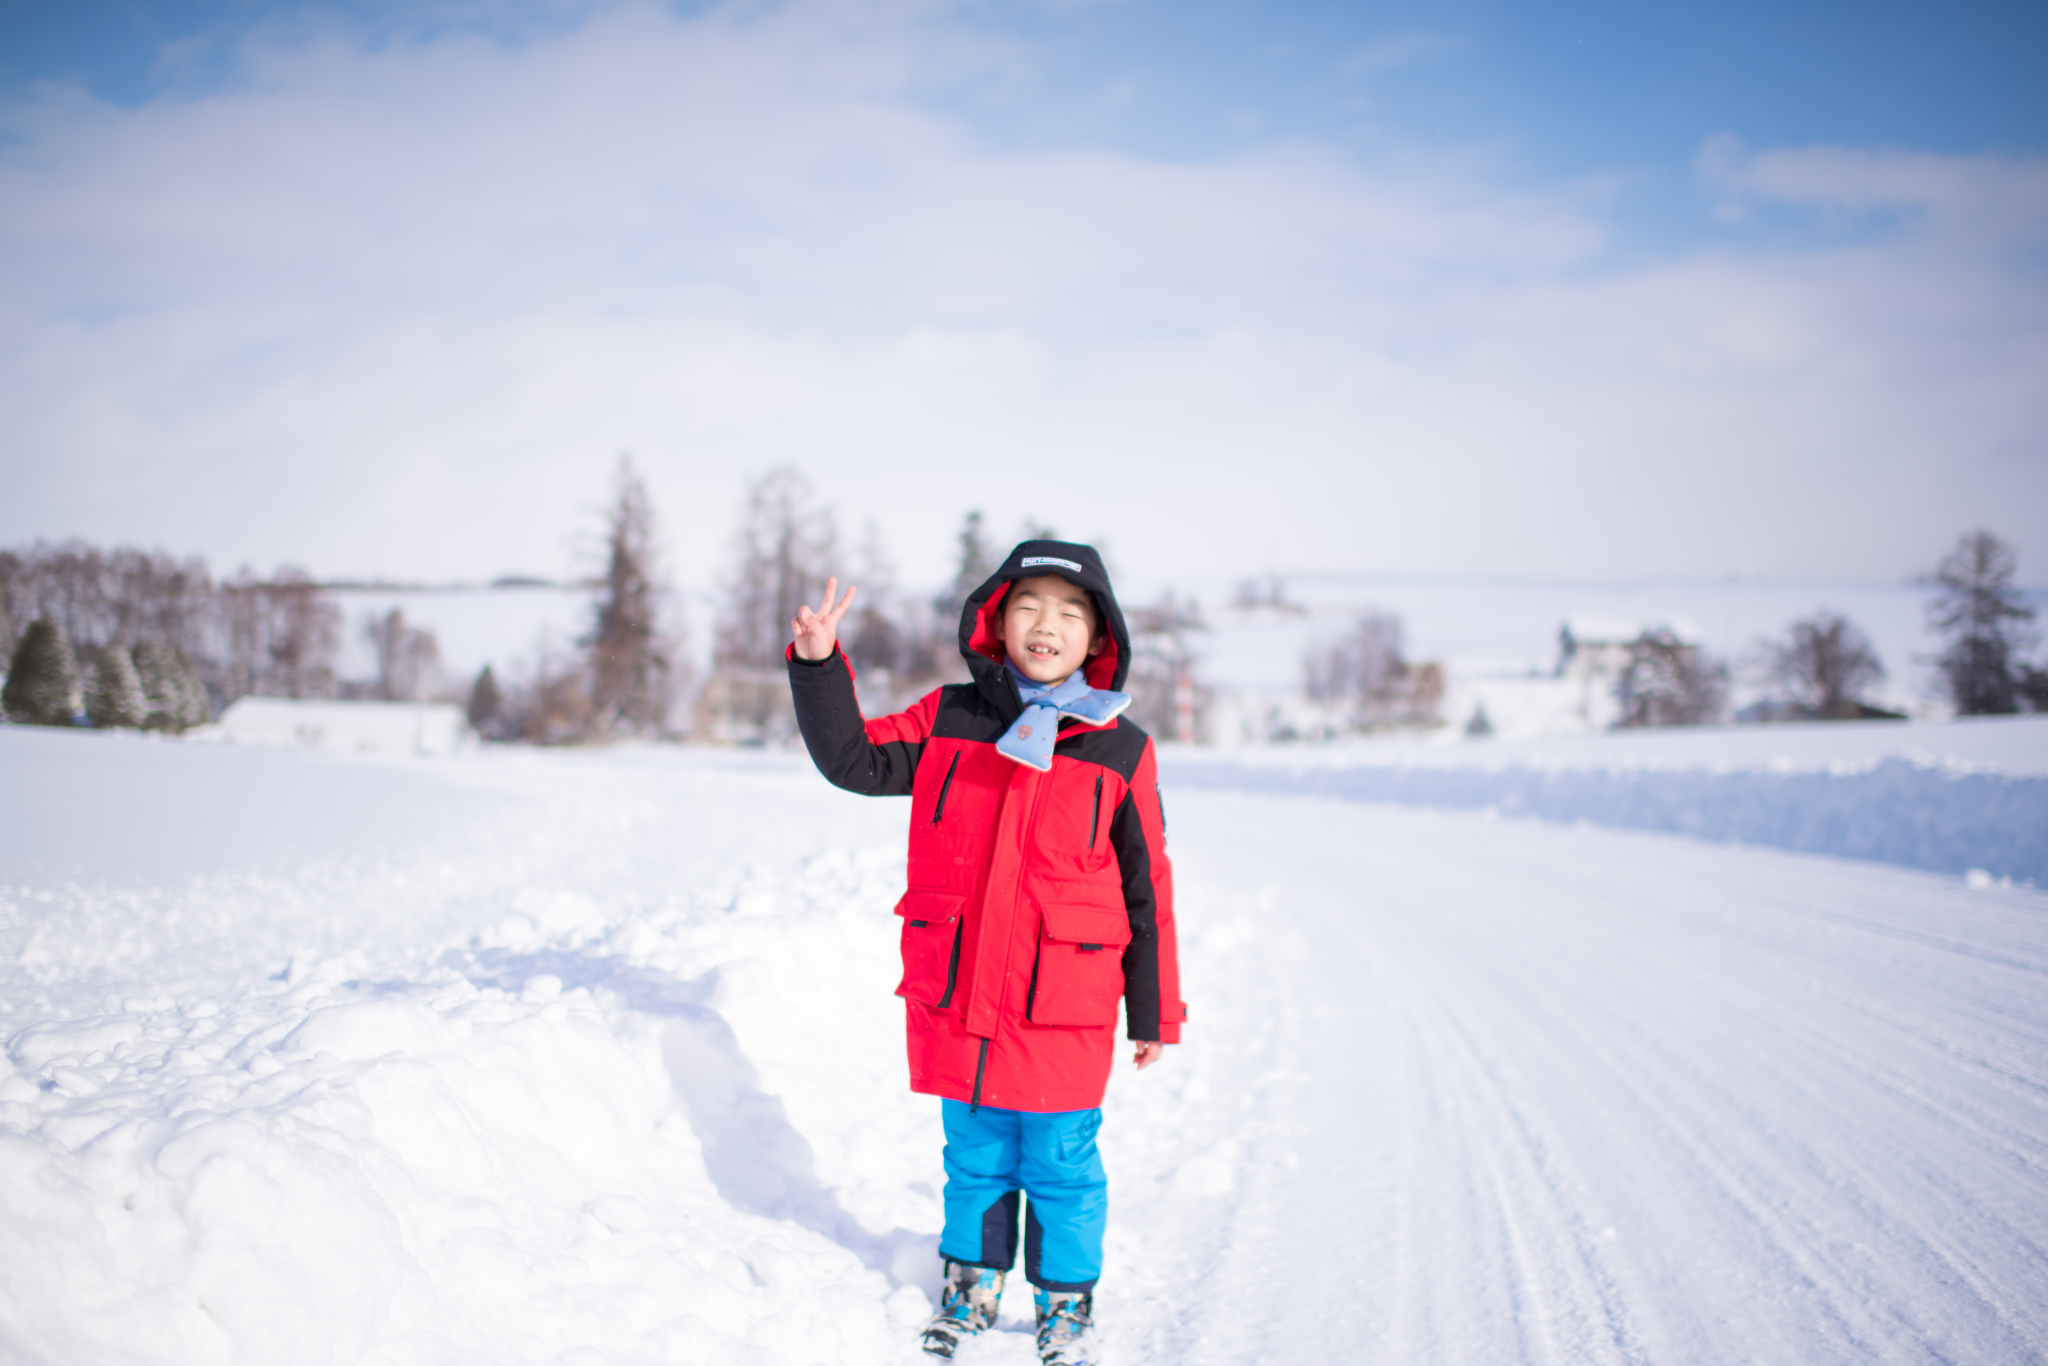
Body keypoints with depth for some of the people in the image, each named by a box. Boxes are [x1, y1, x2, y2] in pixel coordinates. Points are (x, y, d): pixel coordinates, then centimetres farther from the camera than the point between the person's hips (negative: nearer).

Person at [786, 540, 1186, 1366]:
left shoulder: (1121, 751, -3)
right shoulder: (947, 720, 2)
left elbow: (1146, 889, 1)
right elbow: (854, 759, 5)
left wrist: (1153, 1013, 4)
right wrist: (819, 667, -9)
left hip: (1061, 1016, -2)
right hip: (954, 1002, 2)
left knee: (1060, 1166, 10)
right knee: (975, 1158, 18)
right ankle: (973, 1279, 40)